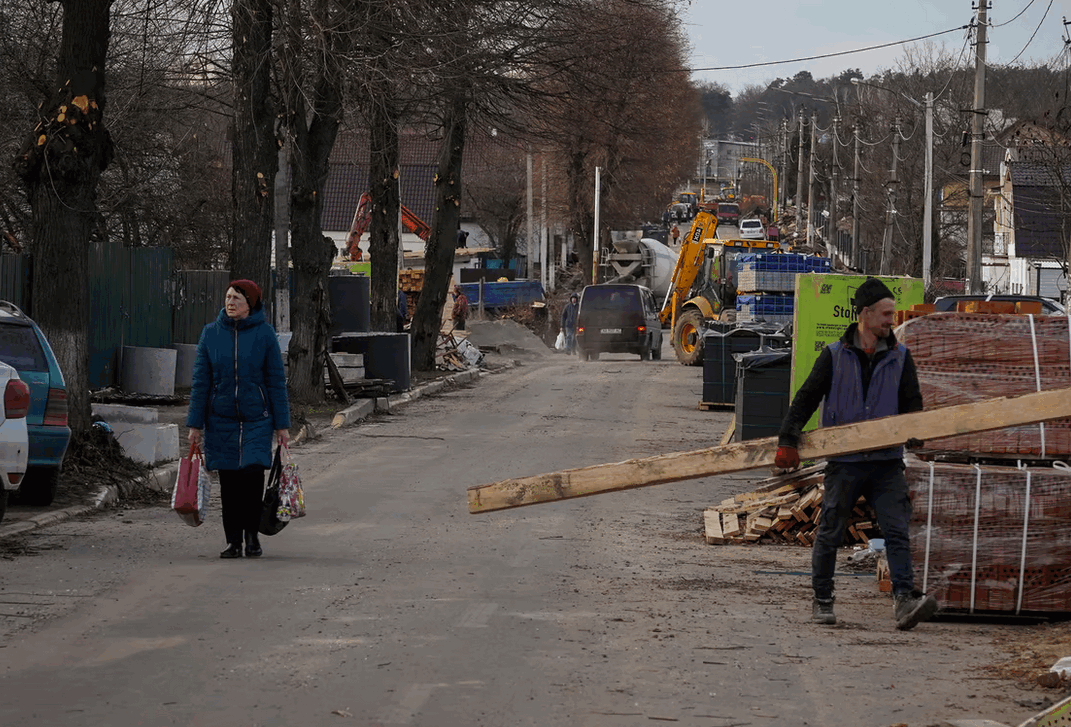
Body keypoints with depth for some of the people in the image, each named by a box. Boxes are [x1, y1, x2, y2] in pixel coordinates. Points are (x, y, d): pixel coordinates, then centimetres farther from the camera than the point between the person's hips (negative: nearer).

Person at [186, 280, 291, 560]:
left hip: (256, 418, -2)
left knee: (253, 472, -13)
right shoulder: (211, 333, 3)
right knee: (229, 480, 3)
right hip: (221, 419, 2)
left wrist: (282, 424, -1)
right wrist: (195, 424, 2)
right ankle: (233, 540, 13)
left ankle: (252, 533, 6)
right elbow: (200, 381, 6)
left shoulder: (264, 334, -1)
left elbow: (276, 381, 2)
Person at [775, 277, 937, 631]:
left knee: (897, 530, -11)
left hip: (887, 460, 1)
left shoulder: (899, 357, 8)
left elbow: (911, 403, 10)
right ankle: (822, 600, 20)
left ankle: (905, 600, -18)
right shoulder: (834, 356, 3)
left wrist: (915, 433, -9)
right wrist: (788, 440, -8)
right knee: (830, 533, 5)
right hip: (844, 462, -1)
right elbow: (807, 399, 1)